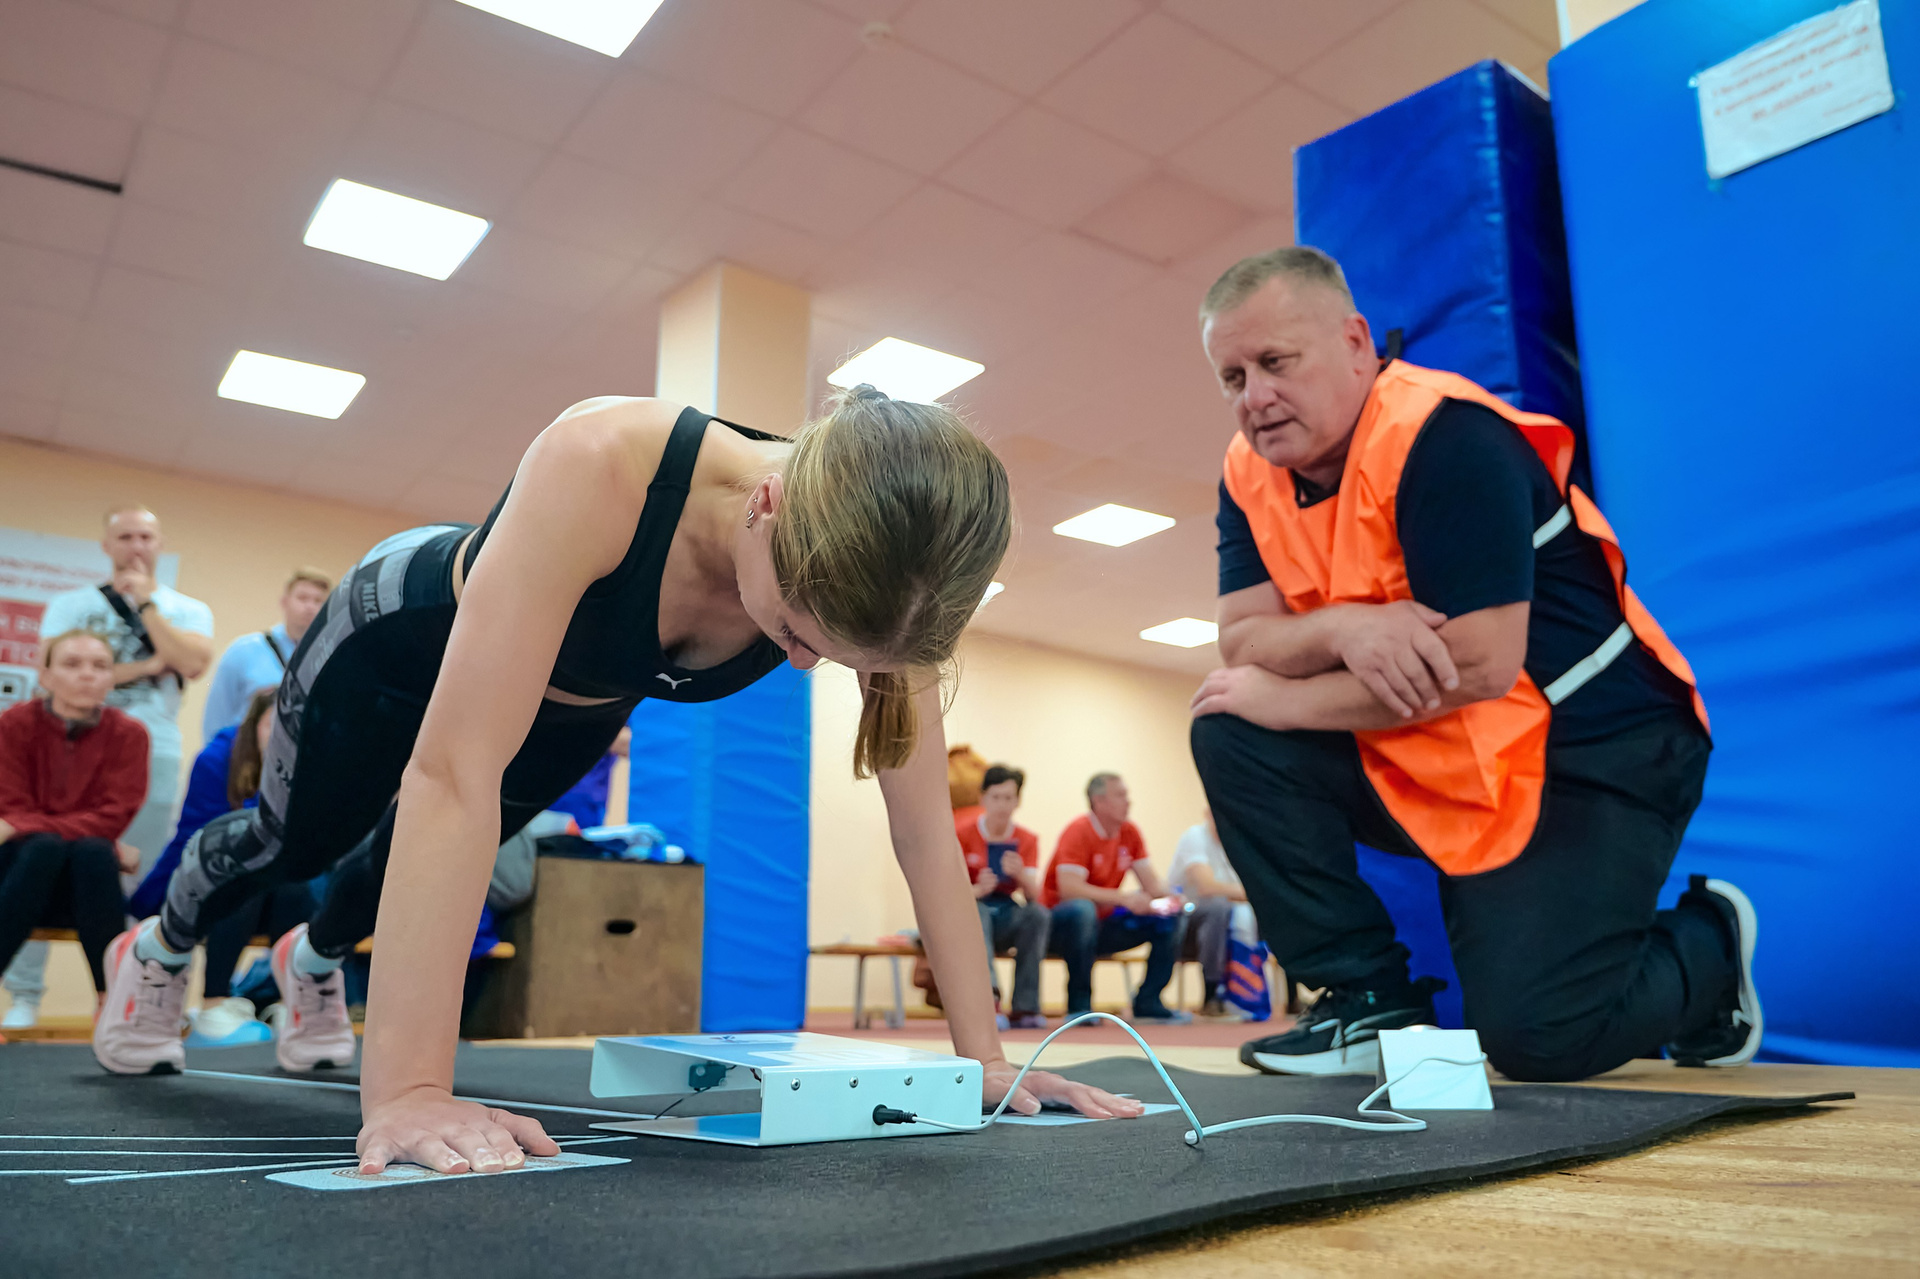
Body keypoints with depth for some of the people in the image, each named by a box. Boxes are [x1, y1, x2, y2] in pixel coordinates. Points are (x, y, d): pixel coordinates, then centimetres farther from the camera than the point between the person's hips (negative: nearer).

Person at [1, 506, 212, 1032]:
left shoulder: (188, 610, 13)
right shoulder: (71, 605, 10)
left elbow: (193, 664, -8)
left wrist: (145, 602, -4)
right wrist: (146, 666, -8)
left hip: (154, 753, 1)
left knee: (143, 877, 1)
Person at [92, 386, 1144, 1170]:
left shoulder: (878, 578, -34)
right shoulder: (604, 466, -48)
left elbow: (925, 830, -27)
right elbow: (454, 776, -49)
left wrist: (983, 1054, -27)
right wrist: (404, 1087, -51)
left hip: (579, 707, 4)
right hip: (406, 633, -3)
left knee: (416, 867, 28)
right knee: (301, 839, 23)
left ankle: (315, 962, 64)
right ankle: (158, 951, 59)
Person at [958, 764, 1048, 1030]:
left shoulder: (1027, 840, 2)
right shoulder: (962, 833, -4)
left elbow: (1033, 896, -8)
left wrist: (1020, 874, -30)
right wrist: (977, 890, -31)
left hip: (1005, 919, 2)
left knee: (1039, 914, -28)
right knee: (977, 911, -35)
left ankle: (1024, 1008, -26)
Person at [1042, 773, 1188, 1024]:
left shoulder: (1130, 833, 4)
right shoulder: (1078, 831, -17)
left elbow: (1151, 883, 4)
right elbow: (1068, 888, -28)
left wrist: (1170, 897, -19)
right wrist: (1123, 898, -32)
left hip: (1103, 925, 7)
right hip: (1060, 925, -7)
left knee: (1172, 919, -6)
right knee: (1082, 909, -40)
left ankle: (1147, 1003, -2)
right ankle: (1079, 1005, -26)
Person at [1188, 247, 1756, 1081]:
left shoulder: (1445, 436, -22)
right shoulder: (1251, 473, 0)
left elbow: (1479, 666, -27)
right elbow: (1241, 644, -7)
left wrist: (1285, 699, -19)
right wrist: (1340, 627, -28)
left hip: (1586, 756, -6)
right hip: (1426, 768, 7)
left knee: (1534, 1036, -17)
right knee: (1229, 738, -13)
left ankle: (1707, 946, 17)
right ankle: (1371, 999, -2)